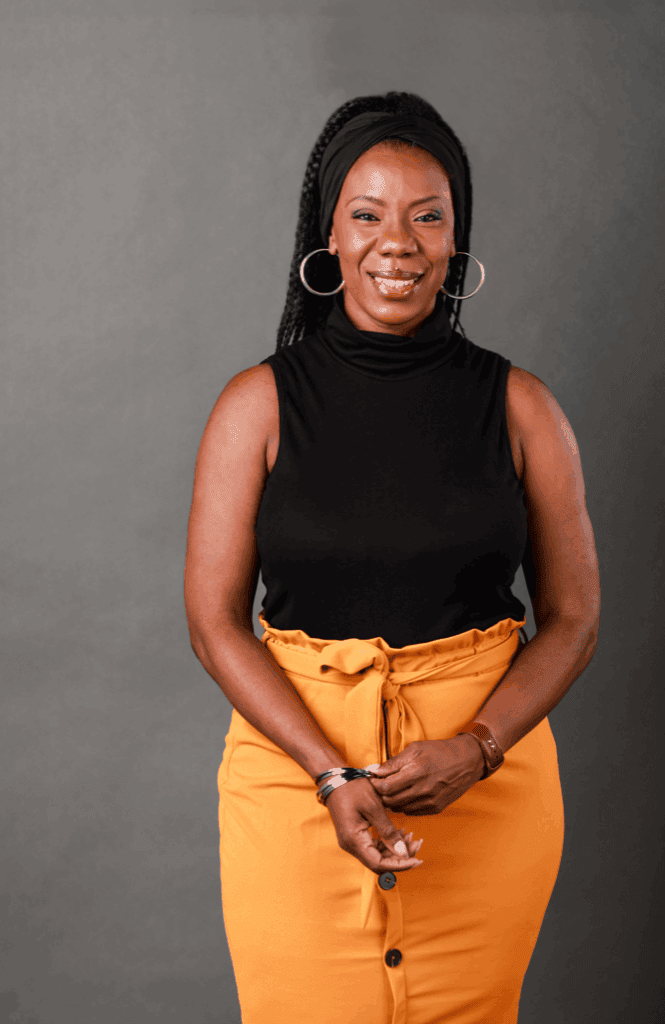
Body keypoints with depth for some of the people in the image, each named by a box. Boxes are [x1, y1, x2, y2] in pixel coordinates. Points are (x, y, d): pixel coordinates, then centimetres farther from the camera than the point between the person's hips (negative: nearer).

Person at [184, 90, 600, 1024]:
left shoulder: (519, 407, 0)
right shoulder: (259, 404, -3)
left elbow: (573, 619, 2)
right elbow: (214, 620, -4)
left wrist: (473, 752, -14)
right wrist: (333, 774, -15)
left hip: (487, 777, 1)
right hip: (295, 764, 0)